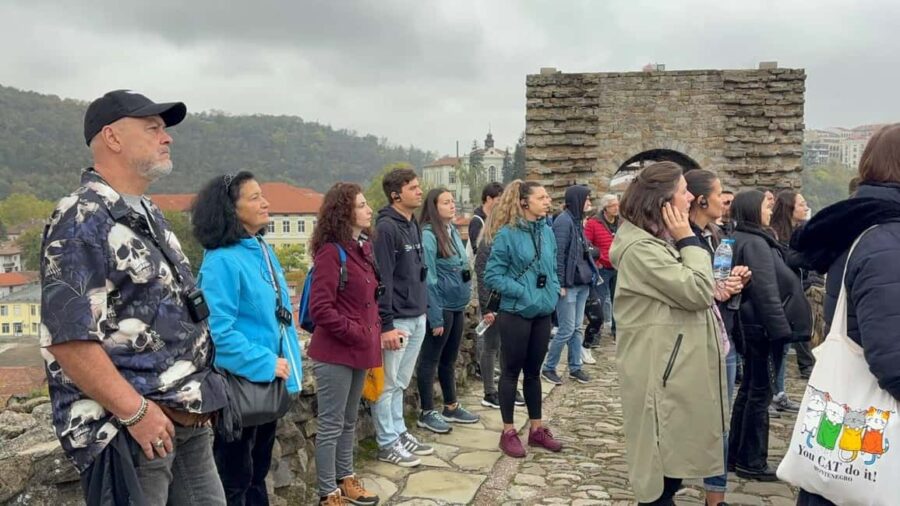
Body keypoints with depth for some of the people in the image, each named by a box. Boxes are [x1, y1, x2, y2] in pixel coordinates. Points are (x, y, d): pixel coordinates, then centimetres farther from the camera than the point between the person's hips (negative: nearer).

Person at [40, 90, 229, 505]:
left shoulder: (150, 216, 15)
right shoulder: (82, 220, -14)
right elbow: (67, 336, -22)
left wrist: (197, 396, 16)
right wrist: (136, 411, -21)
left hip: (189, 420, 9)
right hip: (127, 430, -9)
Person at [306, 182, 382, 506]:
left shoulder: (363, 247, 10)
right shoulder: (331, 251, -16)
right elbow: (320, 309, -21)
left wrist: (374, 330, 8)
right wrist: (355, 333, -17)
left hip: (359, 350, 9)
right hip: (335, 352, -8)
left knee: (349, 421, 20)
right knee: (331, 424, 3)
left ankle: (346, 479, 34)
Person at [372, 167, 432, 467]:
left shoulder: (413, 225, 12)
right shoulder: (386, 228, -15)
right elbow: (382, 280, -19)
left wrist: (422, 308, 16)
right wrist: (386, 325, -21)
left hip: (417, 317, 9)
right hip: (397, 320, -9)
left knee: (401, 382, 18)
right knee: (388, 384, 3)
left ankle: (399, 433, 29)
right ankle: (387, 444, 13)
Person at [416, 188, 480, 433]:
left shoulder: (453, 231, 8)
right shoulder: (428, 235, -16)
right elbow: (429, 279, -18)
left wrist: (463, 304, 14)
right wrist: (436, 316, -18)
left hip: (457, 306, 8)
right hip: (441, 307, -8)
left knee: (449, 359, 18)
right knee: (431, 360, 4)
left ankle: (452, 408, 30)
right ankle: (427, 413, 15)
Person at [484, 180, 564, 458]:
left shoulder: (547, 232, 6)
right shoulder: (507, 234, -13)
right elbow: (492, 275, -14)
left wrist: (554, 291, 0)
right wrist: (522, 293, -18)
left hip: (542, 313, 6)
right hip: (515, 313, -6)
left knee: (533, 372, 16)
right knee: (511, 372, 6)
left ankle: (537, 429, 27)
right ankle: (508, 432, 17)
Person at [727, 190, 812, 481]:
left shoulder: (743, 240, 14)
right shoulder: (755, 243, -17)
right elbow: (766, 292, -22)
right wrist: (782, 330, -21)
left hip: (753, 324, 10)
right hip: (763, 326, -10)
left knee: (750, 388, 16)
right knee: (760, 391, -1)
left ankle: (736, 454, 24)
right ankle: (751, 461, 10)